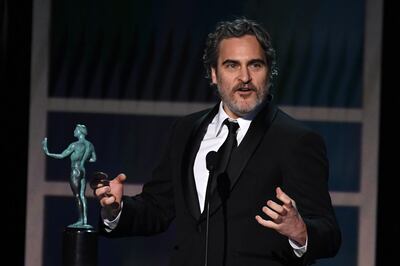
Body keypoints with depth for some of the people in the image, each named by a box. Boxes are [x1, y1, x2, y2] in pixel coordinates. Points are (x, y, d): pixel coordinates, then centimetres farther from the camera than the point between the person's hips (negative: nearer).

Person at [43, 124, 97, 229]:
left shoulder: (75, 145, -14)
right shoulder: (90, 145, 7)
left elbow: (61, 156, -13)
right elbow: (93, 159, 18)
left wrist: (48, 153, -6)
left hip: (75, 171, -7)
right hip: (83, 171, 7)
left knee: (77, 196, -4)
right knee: (82, 196, 7)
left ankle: (81, 219, -4)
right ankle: (85, 221, 4)